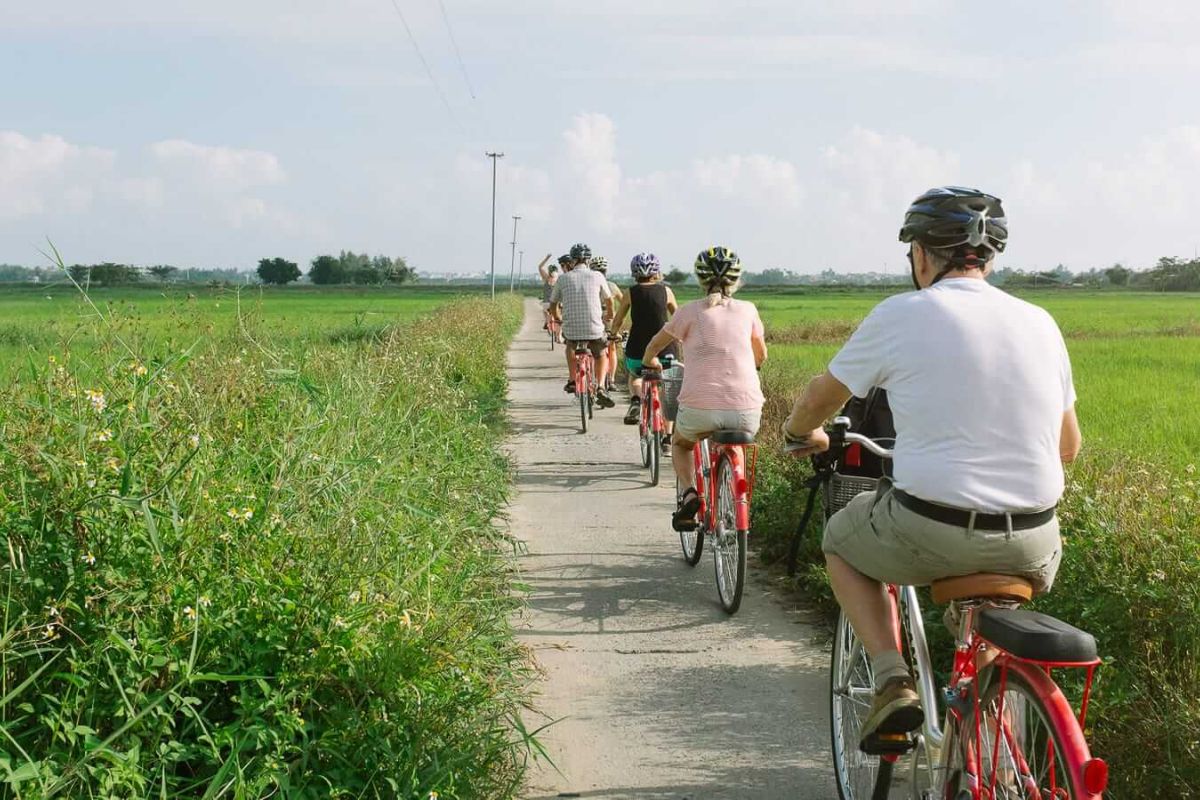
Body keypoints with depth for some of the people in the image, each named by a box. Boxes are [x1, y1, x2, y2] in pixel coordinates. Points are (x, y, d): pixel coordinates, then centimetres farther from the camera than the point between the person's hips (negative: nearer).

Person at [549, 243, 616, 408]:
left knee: (570, 345, 36)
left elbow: (553, 305, 16)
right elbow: (609, 300, 18)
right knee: (602, 355, 26)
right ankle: (600, 387, 7)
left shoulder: (563, 279, 4)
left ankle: (572, 380, 29)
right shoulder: (597, 276, 2)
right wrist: (609, 314, 41)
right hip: (595, 329, -1)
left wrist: (559, 319, 38)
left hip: (571, 329, 1)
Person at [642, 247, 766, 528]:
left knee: (680, 444, 31)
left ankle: (689, 492, 6)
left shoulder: (690, 311, 7)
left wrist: (650, 363, 42)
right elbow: (761, 356, 26)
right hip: (747, 413, 2)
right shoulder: (747, 309, 11)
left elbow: (653, 347, 19)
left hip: (700, 409, -2)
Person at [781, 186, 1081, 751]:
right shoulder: (1039, 322, 7)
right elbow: (1069, 447, 17)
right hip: (1032, 545, 4)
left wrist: (799, 435, 32)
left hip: (930, 533, -4)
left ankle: (892, 681, 9)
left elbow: (818, 400, 10)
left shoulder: (901, 315, -3)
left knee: (841, 540, 27)